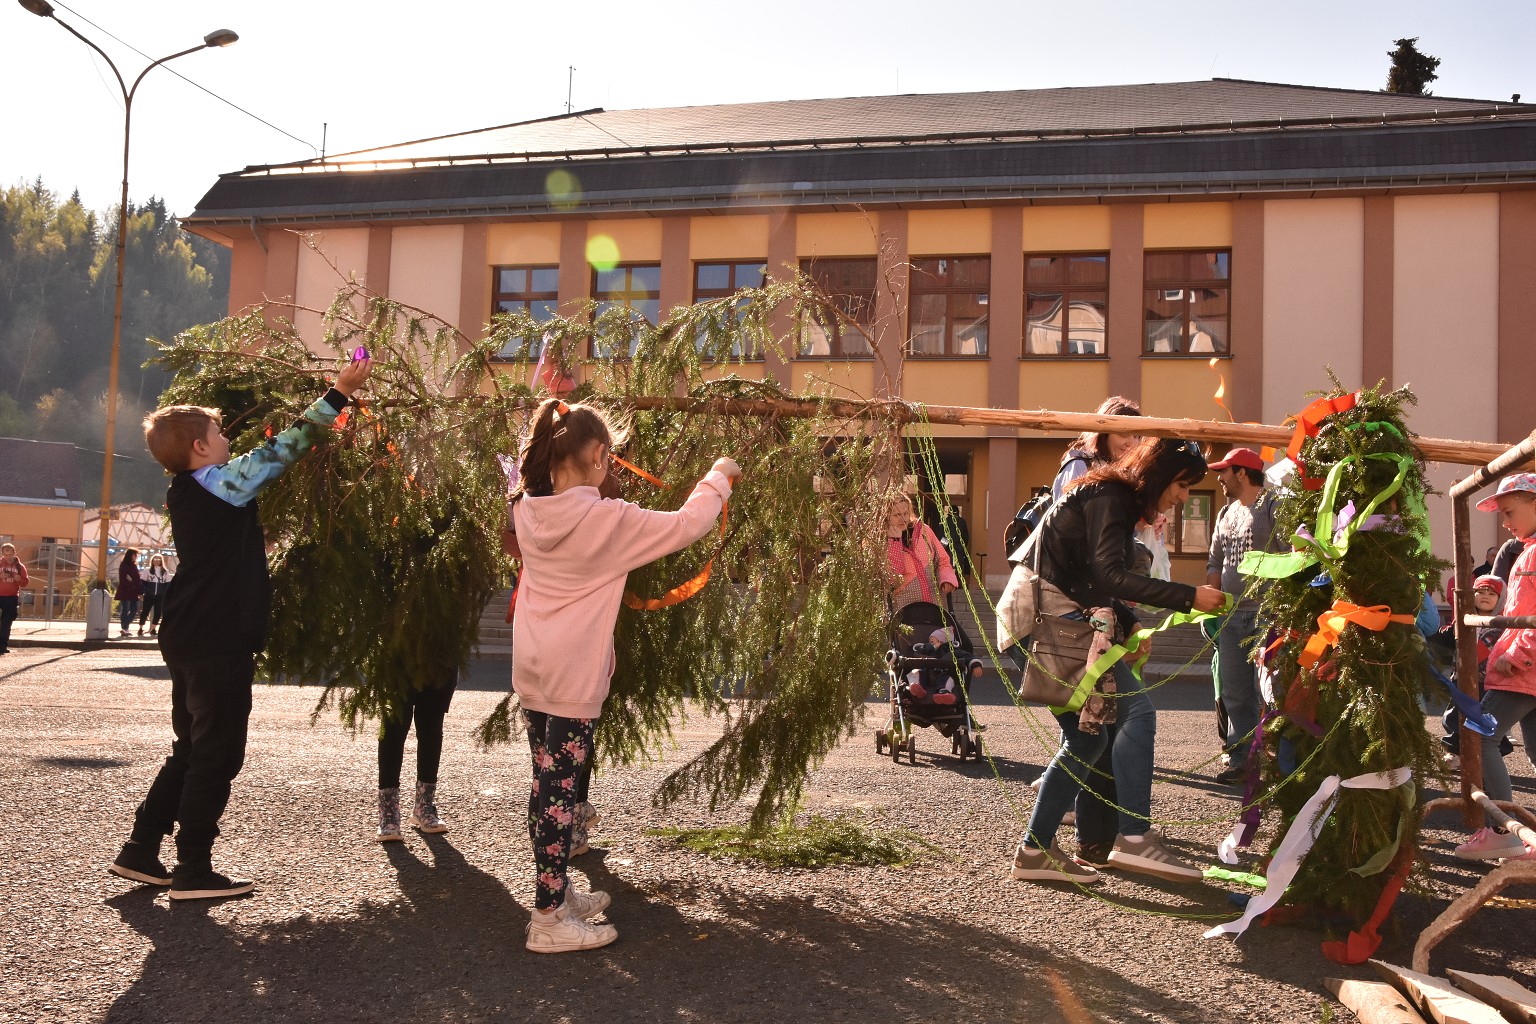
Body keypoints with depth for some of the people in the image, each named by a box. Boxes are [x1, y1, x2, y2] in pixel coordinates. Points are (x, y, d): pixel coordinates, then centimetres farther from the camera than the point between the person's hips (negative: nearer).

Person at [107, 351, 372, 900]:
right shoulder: (221, 483, -14)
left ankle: (140, 850, 24)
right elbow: (281, 450, -13)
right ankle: (193, 870, 6)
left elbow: (265, 460, 20)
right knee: (217, 757, 0)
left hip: (191, 642, 9)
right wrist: (338, 394, -8)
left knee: (190, 752, 20)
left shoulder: (187, 493, 12)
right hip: (221, 646, -9)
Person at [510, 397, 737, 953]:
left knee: (548, 782, 17)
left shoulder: (528, 509, 1)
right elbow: (686, 525, -11)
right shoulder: (606, 519, -17)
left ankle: (555, 891, 31)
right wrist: (720, 476, 4)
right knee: (560, 788, -1)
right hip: (573, 675, -7)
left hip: (532, 669, 7)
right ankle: (549, 919, 7)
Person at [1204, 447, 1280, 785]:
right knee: (1234, 692, 9)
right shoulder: (1226, 513, 19)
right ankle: (1241, 759, 17)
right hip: (1231, 615, 8)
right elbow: (1214, 562, 26)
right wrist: (1212, 588, 9)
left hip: (1266, 616, -8)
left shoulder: (1274, 506, -5)